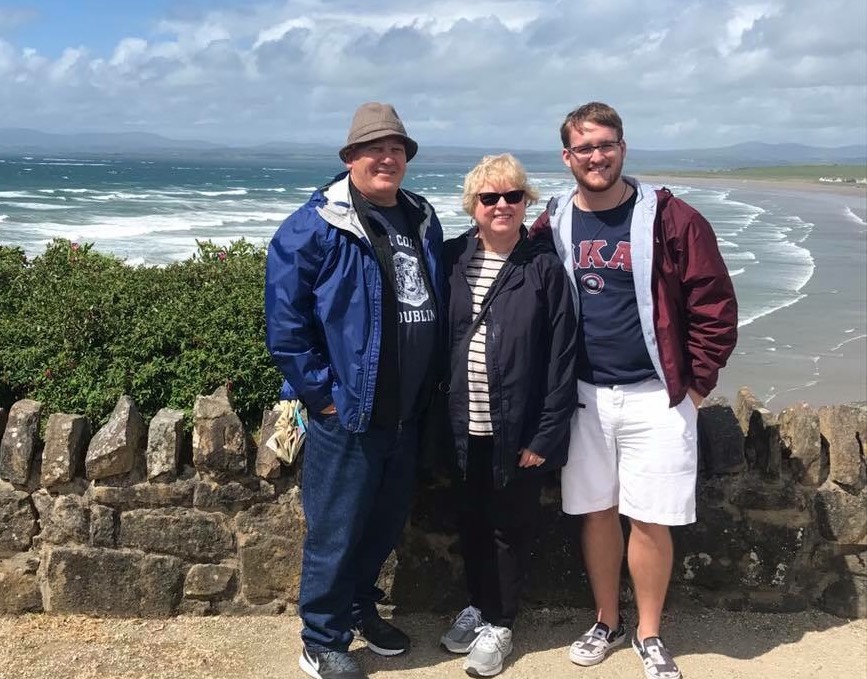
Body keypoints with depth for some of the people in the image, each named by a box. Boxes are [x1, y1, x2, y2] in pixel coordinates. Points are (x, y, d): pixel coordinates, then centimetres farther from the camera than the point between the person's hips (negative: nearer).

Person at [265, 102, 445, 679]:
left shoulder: (424, 222, 8)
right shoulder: (316, 227, -13)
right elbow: (285, 322, -15)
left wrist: (429, 386, 13)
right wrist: (323, 392, -15)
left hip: (407, 413, 7)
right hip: (347, 414, -6)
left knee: (388, 522, 19)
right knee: (336, 532, 4)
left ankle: (360, 607, 42)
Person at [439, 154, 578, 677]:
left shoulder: (545, 266, -8)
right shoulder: (454, 258, 1)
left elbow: (562, 357, -10)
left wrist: (546, 434, -13)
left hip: (518, 427, -3)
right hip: (465, 425, 3)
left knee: (511, 527, 13)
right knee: (471, 521, 18)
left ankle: (499, 623, 31)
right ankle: (478, 605, 40)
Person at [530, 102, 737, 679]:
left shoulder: (672, 220, -7)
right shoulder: (552, 227, 2)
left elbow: (715, 307, -5)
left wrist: (696, 385, -5)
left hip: (655, 396, -2)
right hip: (583, 395, 3)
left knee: (651, 520, 3)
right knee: (597, 512, 12)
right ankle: (607, 623, 32)